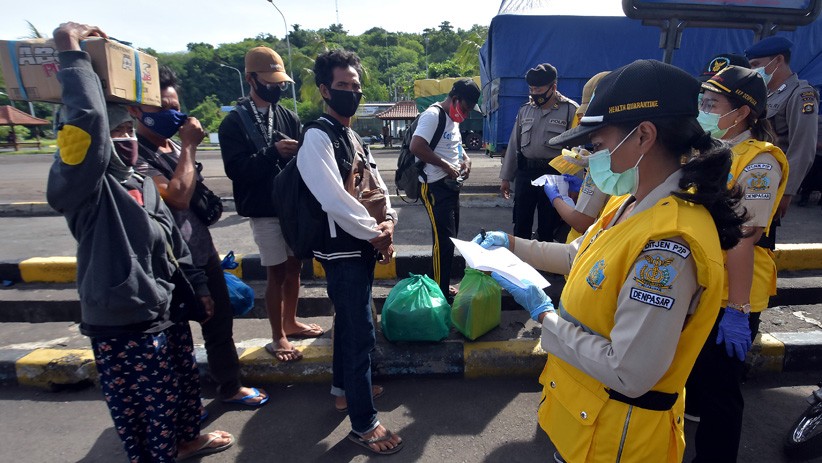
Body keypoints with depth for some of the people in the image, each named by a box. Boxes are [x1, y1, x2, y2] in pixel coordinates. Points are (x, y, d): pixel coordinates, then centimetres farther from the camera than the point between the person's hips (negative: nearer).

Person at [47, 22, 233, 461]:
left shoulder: (143, 184, 9)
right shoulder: (85, 186, -16)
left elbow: (174, 245, 15)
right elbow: (87, 119, -36)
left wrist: (198, 285, 18)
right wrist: (71, 53, -29)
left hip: (167, 314, 9)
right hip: (122, 328, -8)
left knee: (183, 385, 27)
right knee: (139, 415, 9)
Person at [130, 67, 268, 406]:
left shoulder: (174, 146, 9)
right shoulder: (136, 156, -18)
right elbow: (178, 197, -31)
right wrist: (189, 147, -22)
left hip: (203, 253, 8)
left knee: (220, 322, 17)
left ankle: (230, 387, 36)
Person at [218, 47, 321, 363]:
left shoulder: (289, 117, 8)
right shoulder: (235, 122, -4)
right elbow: (236, 168, -14)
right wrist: (273, 152, -24)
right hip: (264, 208, -4)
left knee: (294, 266, 14)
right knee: (276, 272, 3)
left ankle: (290, 323, 33)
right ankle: (278, 337, 19)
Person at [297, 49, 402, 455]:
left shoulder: (352, 135, 12)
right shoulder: (317, 136, -16)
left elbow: (375, 182, 12)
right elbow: (335, 200, -25)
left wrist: (388, 221, -6)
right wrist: (376, 234, -15)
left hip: (362, 245, 9)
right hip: (342, 249, -9)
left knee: (349, 321, 22)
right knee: (362, 333, -2)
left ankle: (343, 388, 42)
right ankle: (363, 424, 14)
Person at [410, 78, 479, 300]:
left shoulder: (453, 118, 15)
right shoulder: (433, 115, -15)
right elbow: (416, 147, -27)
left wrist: (466, 159, 7)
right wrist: (445, 165, -20)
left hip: (451, 185, 10)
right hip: (435, 187, -10)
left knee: (450, 238, 15)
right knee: (444, 240, -7)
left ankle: (444, 284, 28)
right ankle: (441, 292, 4)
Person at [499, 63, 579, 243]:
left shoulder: (570, 110, -5)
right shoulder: (525, 110, 9)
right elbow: (514, 145, 12)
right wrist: (505, 178, 11)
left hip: (554, 174, -4)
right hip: (525, 173, 4)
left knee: (547, 228, 7)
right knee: (520, 224, 11)